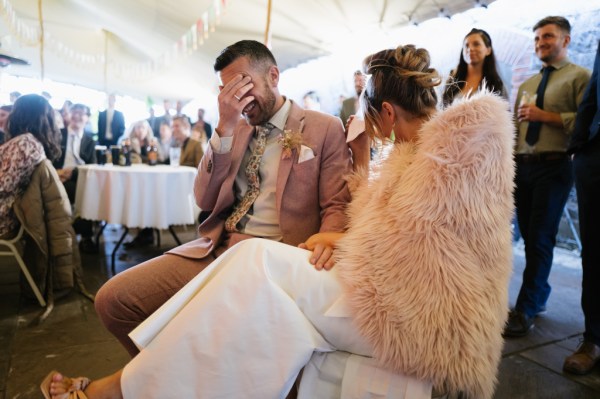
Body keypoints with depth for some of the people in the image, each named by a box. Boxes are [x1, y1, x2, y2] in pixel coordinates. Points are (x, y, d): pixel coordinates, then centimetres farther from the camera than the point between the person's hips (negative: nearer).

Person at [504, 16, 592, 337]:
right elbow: (516, 126, 15)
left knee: (540, 239, -6)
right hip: (523, 166, 6)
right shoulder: (526, 85, 20)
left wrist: (545, 116, -15)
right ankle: (539, 296, 25)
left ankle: (525, 311, 0)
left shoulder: (579, 77, 1)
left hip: (554, 166, -6)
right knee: (529, 237, 10)